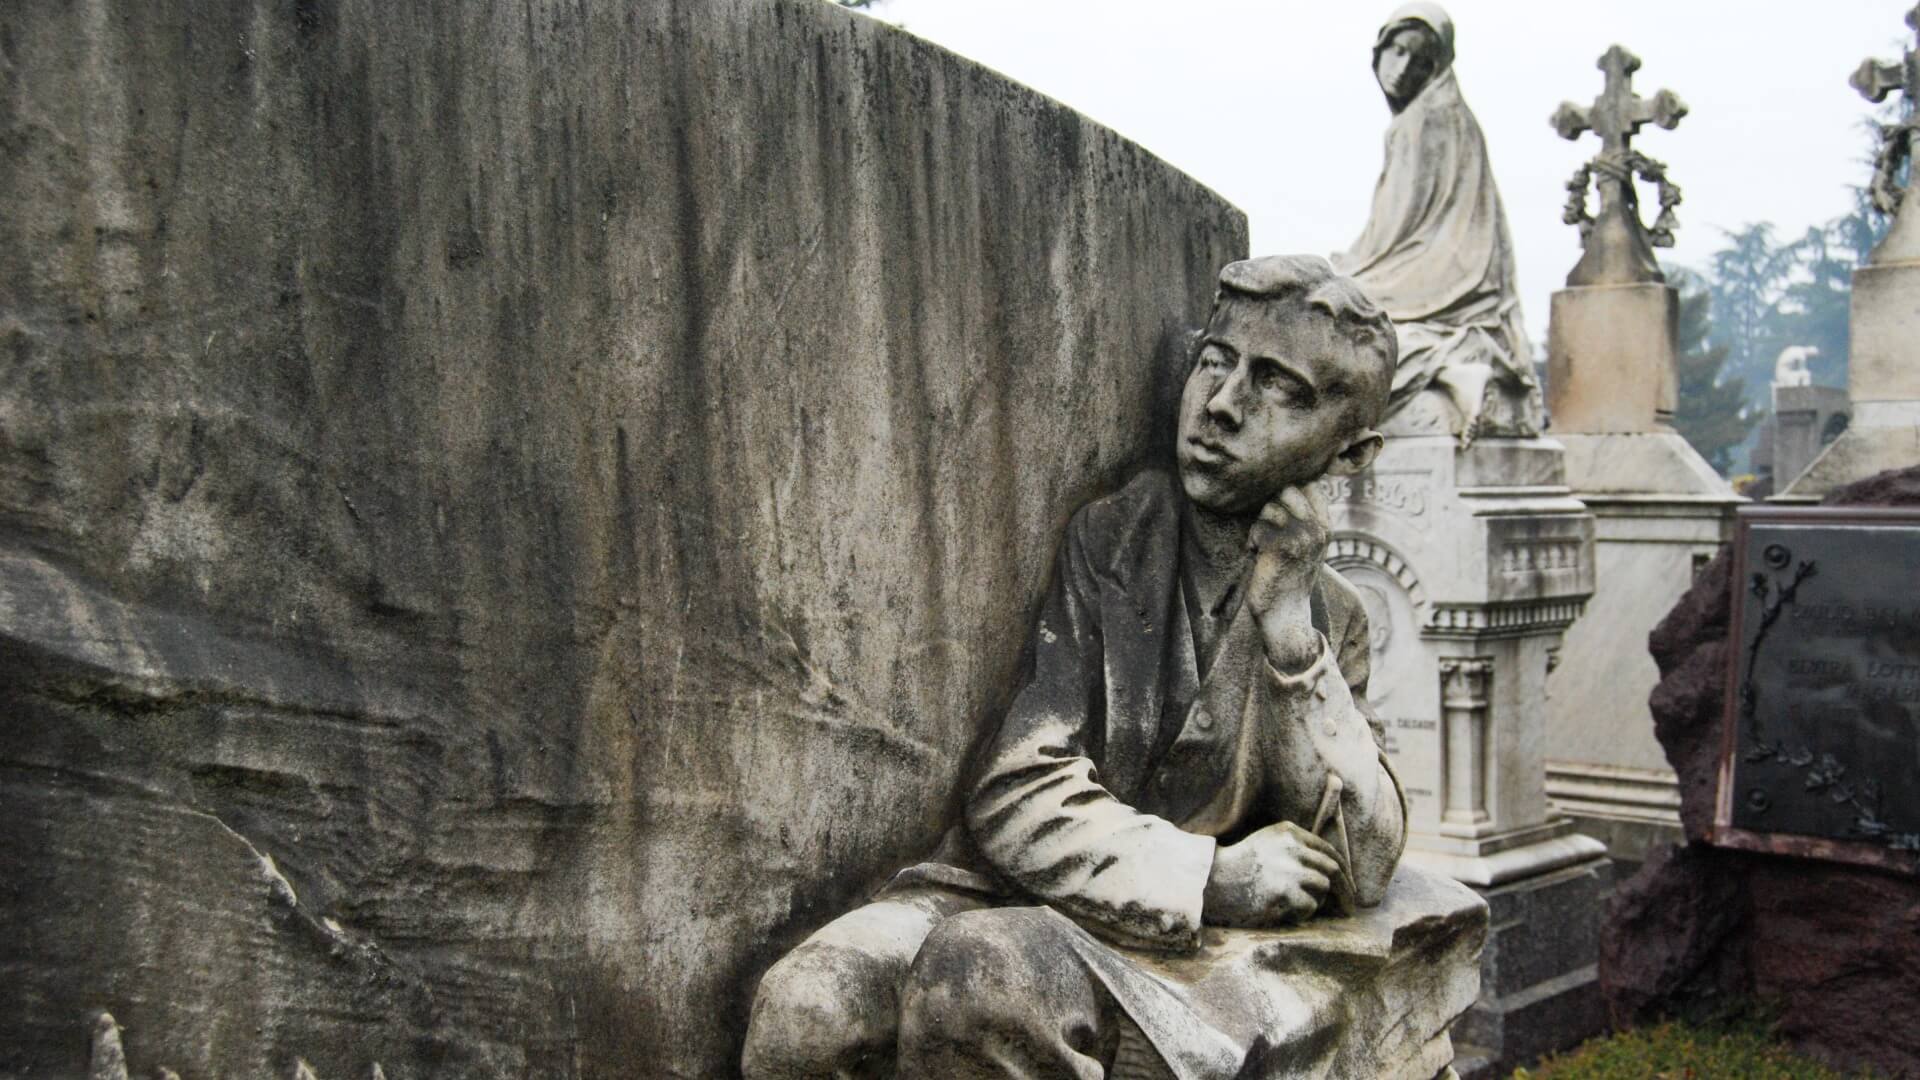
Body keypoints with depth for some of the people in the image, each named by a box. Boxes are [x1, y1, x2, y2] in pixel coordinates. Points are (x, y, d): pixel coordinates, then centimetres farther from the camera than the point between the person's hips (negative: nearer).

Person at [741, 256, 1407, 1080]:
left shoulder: (1330, 616, 8)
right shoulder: (1108, 540, 3)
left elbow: (1361, 872, -1)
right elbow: (1018, 796, -4)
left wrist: (1287, 626, -8)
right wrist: (1209, 876, -15)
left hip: (1196, 949, 0)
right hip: (1010, 891, 0)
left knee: (981, 970, -34)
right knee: (803, 1009, -30)